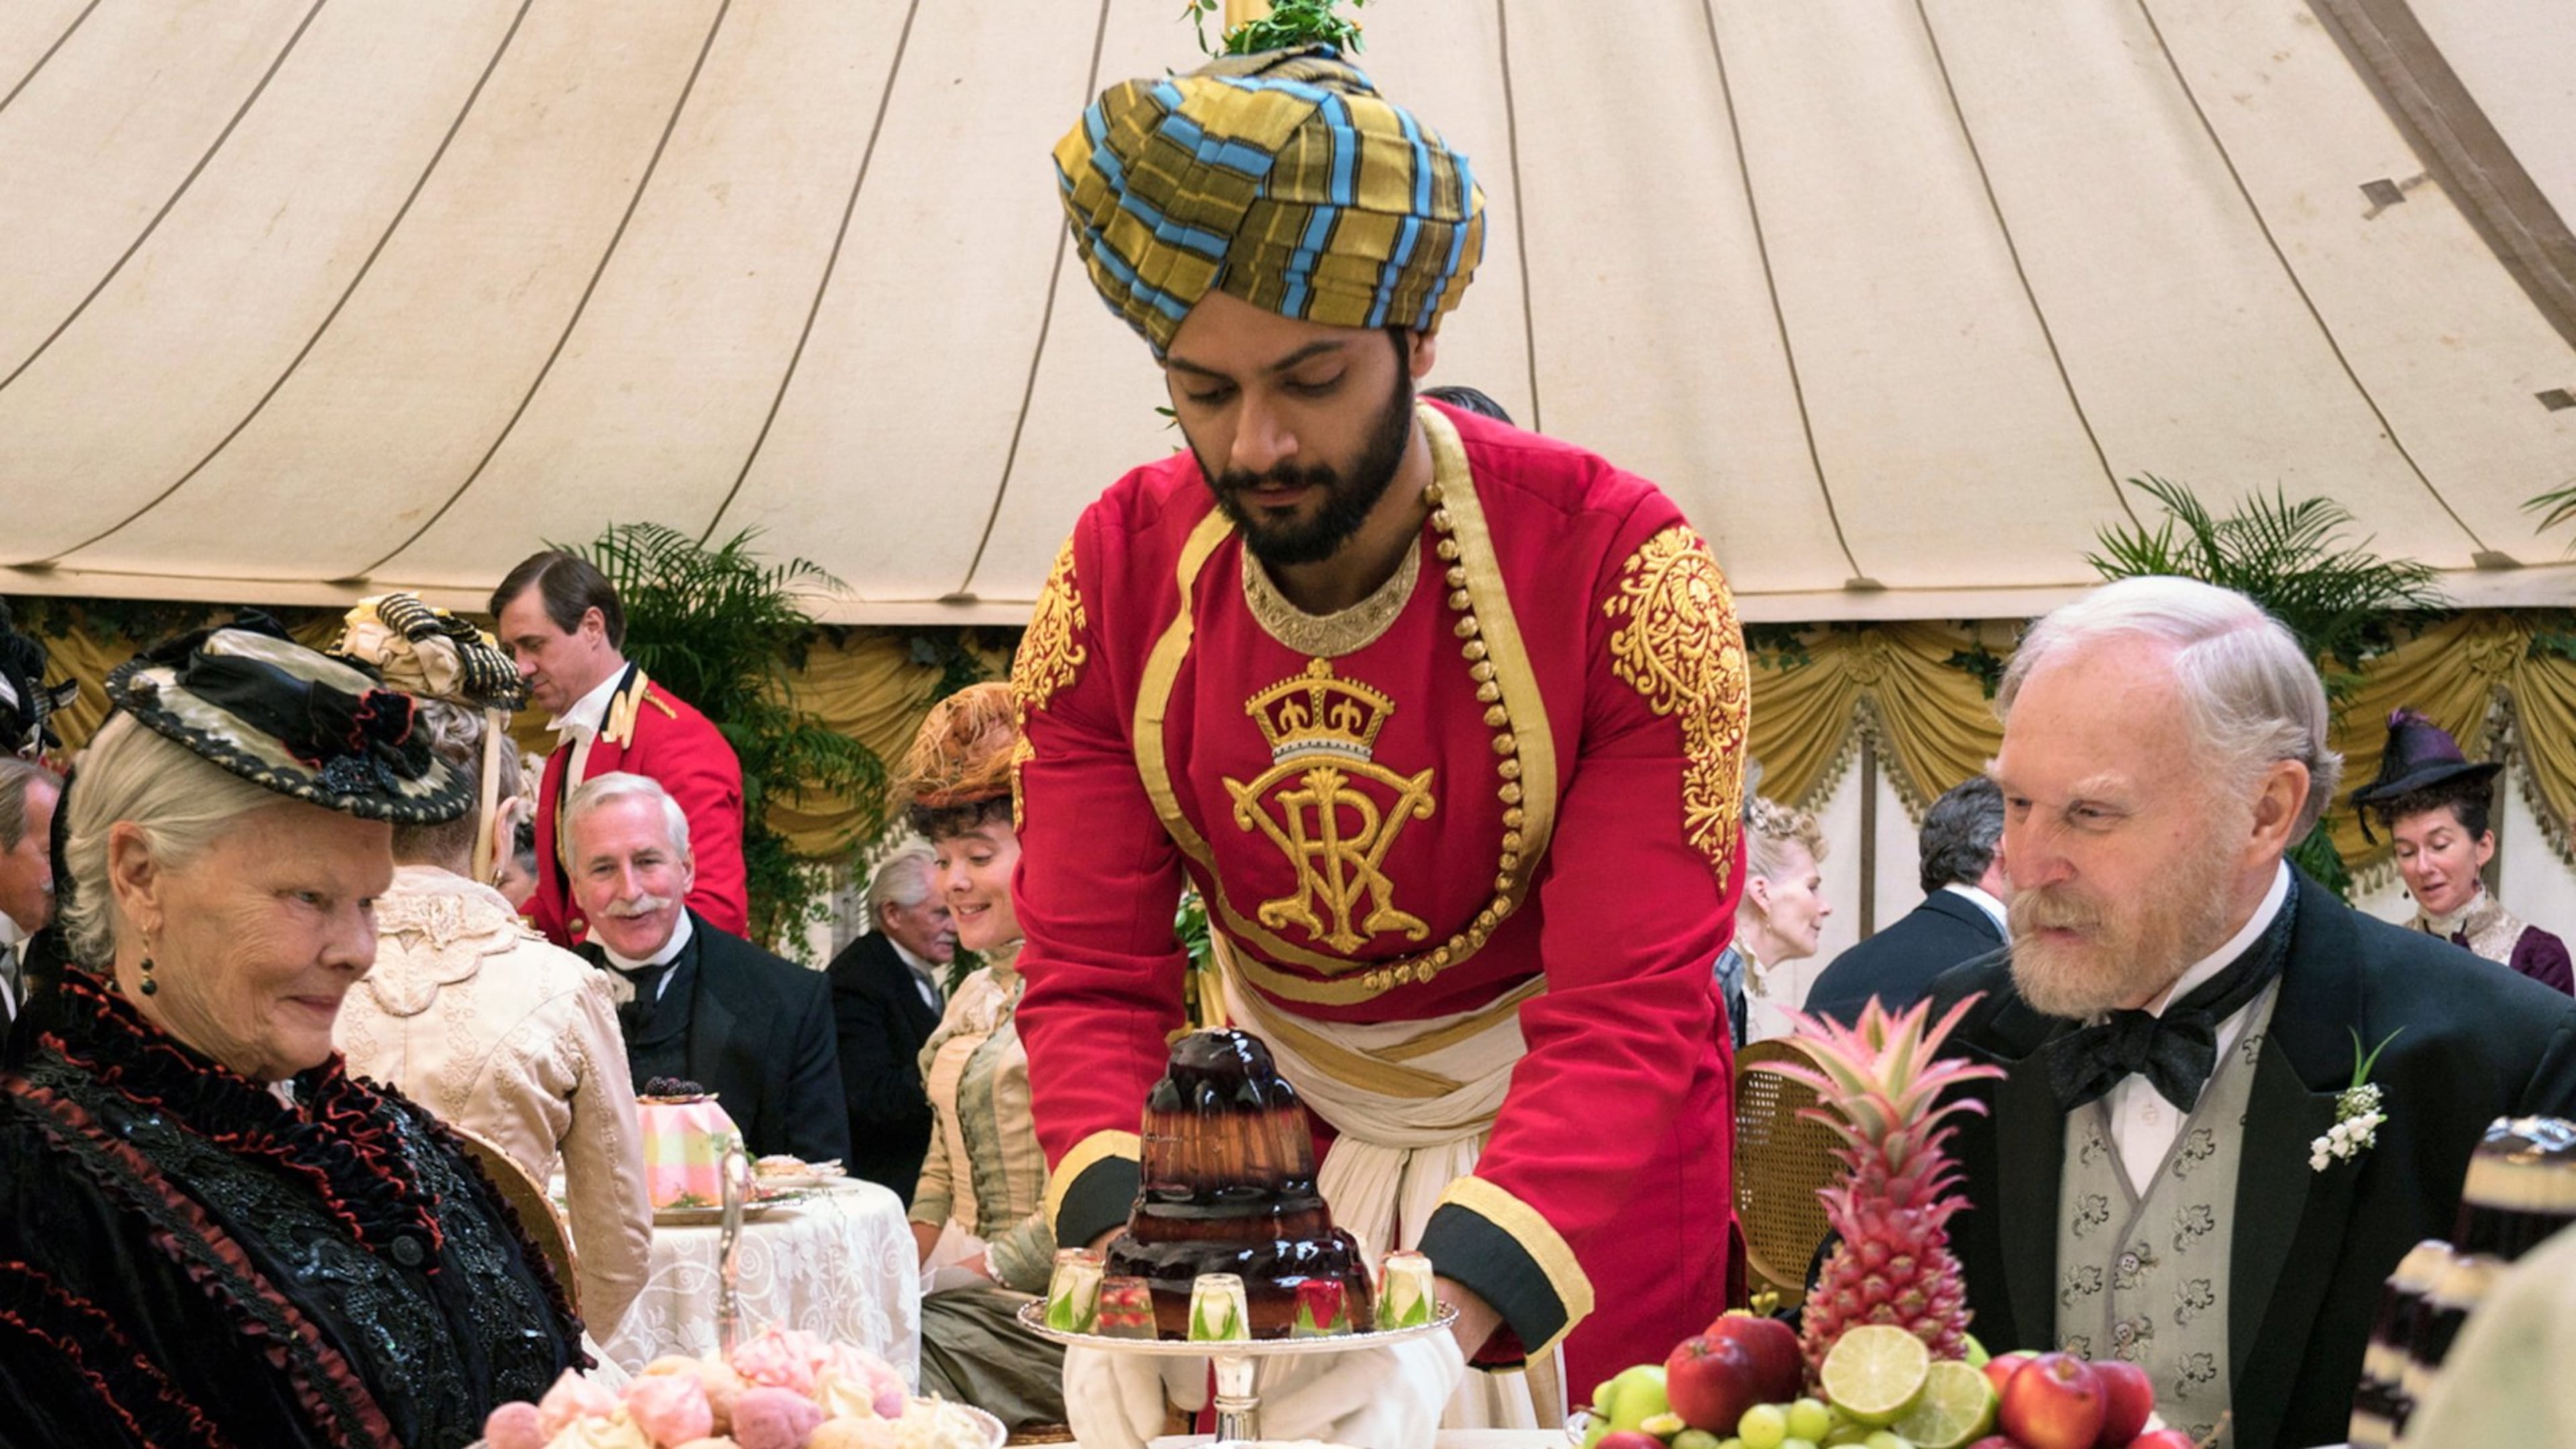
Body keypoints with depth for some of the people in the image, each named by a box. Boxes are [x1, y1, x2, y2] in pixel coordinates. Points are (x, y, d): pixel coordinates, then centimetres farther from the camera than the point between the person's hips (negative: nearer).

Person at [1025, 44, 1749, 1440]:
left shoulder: (1618, 568, -25)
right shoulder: (1116, 579, -14)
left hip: (1580, 1159, -3)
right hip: (1271, 1140, 3)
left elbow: (1629, 1014, -30)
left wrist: (1447, 1315, -44)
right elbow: (1091, 981, -14)